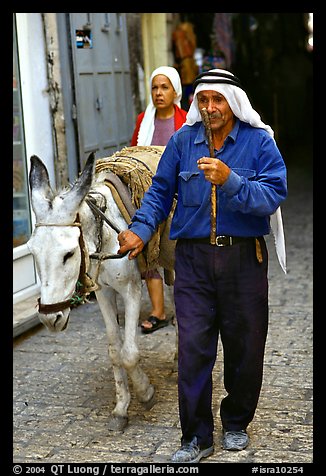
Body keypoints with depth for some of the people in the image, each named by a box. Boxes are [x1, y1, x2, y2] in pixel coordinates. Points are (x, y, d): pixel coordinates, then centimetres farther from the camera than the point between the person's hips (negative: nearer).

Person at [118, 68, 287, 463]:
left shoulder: (259, 141, -4)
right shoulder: (182, 140, 3)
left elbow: (274, 194, -15)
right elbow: (160, 191, 7)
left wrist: (230, 180, -28)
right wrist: (141, 229, -7)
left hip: (244, 257, -1)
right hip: (193, 257, 1)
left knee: (245, 346, 11)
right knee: (193, 346, -1)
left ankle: (236, 423, 34)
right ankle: (197, 437, 13)